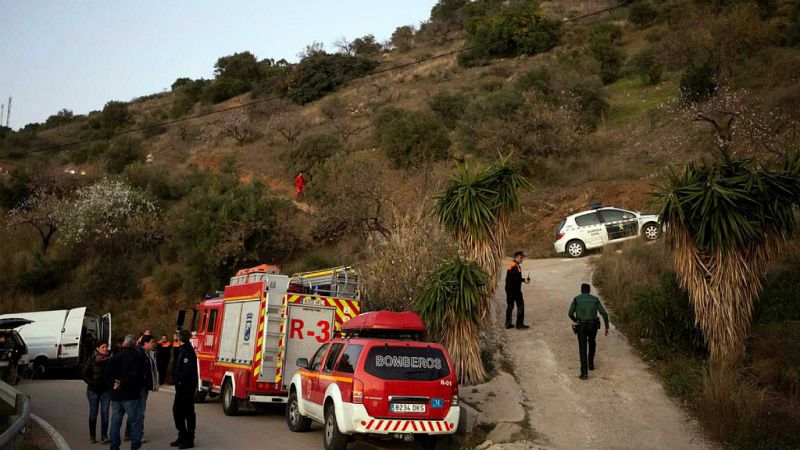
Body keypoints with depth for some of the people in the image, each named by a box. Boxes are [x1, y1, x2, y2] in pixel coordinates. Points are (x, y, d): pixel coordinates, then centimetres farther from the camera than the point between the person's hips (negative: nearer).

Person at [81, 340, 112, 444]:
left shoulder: (110, 358, -2)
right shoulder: (92, 359, -4)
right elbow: (83, 374, -1)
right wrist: (91, 382, -10)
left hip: (106, 390, 0)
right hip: (93, 390, 0)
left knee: (105, 412, -3)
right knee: (93, 413, 6)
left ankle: (104, 436, 0)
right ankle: (92, 436, 17)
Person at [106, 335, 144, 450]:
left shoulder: (115, 357, 12)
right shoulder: (136, 356, -6)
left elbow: (107, 373, 4)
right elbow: (136, 375, -19)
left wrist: (114, 382, -7)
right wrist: (123, 383, -12)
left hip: (115, 395, 5)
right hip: (130, 395, -5)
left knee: (115, 422, 10)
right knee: (135, 420, 3)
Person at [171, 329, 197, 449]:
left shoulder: (188, 352, -18)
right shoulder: (182, 351, 12)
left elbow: (187, 372, -24)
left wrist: (177, 377, -12)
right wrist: (175, 377, 4)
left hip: (187, 387, -10)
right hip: (181, 387, 10)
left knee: (188, 413, -1)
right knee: (177, 410, 16)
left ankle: (189, 440, 7)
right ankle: (182, 436, 27)